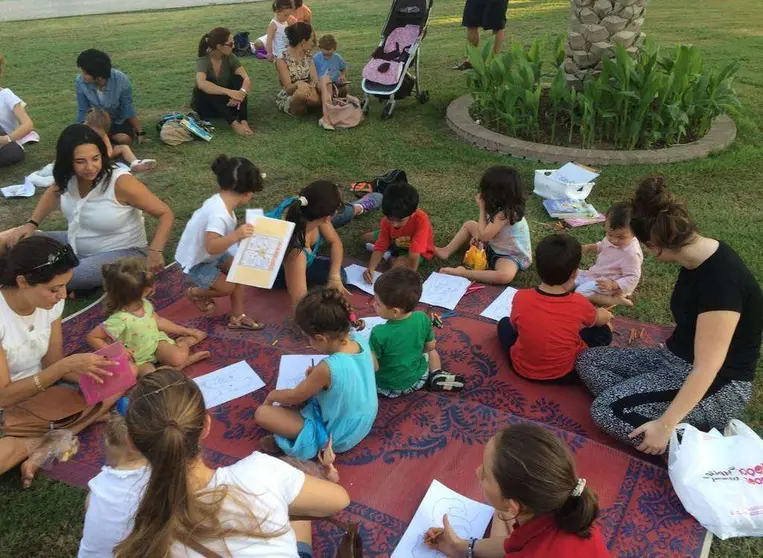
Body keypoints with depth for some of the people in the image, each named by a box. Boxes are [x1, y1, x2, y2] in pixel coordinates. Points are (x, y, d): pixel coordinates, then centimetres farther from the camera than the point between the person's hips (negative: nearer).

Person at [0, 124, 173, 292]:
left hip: (122, 253, -7)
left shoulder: (121, 182, -26)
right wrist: (32, 224, 4)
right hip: (76, 245, 7)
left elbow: (165, 214, -21)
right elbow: (54, 193, 17)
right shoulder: (68, 177, -9)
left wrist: (155, 251, -36)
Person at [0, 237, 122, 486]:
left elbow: (52, 364, 0)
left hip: (37, 394, 6)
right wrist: (66, 365, -33)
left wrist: (93, 372, -20)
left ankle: (41, 445, -14)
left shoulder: (51, 302, -11)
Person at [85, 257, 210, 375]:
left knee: (179, 358, -22)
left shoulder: (144, 304, -11)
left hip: (156, 342, 4)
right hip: (137, 360, -4)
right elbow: (92, 337, -24)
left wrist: (185, 330, 12)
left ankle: (185, 341, 6)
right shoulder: (119, 320, -34)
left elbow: (158, 321, 8)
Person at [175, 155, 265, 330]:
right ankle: (195, 293, 20)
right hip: (196, 260, -9)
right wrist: (236, 235, -60)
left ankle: (237, 317, 10)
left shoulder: (221, 201, -9)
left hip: (210, 254, 9)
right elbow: (211, 246, -48)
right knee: (228, 287, -8)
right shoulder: (219, 214, -38)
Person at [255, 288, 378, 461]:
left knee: (262, 413, -8)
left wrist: (272, 395, 4)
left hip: (336, 437, -7)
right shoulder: (360, 340, -16)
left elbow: (294, 397, -15)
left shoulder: (328, 367, -34)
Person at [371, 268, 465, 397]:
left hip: (387, 386, -2)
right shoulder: (422, 319, -21)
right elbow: (430, 346, -2)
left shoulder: (379, 334, -34)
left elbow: (373, 367, -22)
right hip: (418, 380, 2)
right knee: (431, 351, 29)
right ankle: (436, 376, 7)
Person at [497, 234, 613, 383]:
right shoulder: (579, 303, -21)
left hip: (522, 368, 1)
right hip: (566, 374, -1)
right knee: (603, 332, 16)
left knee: (504, 323, 26)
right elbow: (598, 319, 4)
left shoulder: (521, 297, -19)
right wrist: (606, 315, 30)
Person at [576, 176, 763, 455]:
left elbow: (706, 368, -29)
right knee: (587, 360, 0)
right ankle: (689, 428, -7)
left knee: (606, 411, -22)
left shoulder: (721, 280, -30)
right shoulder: (698, 256, -2)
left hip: (717, 386, -10)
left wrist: (665, 426, -28)